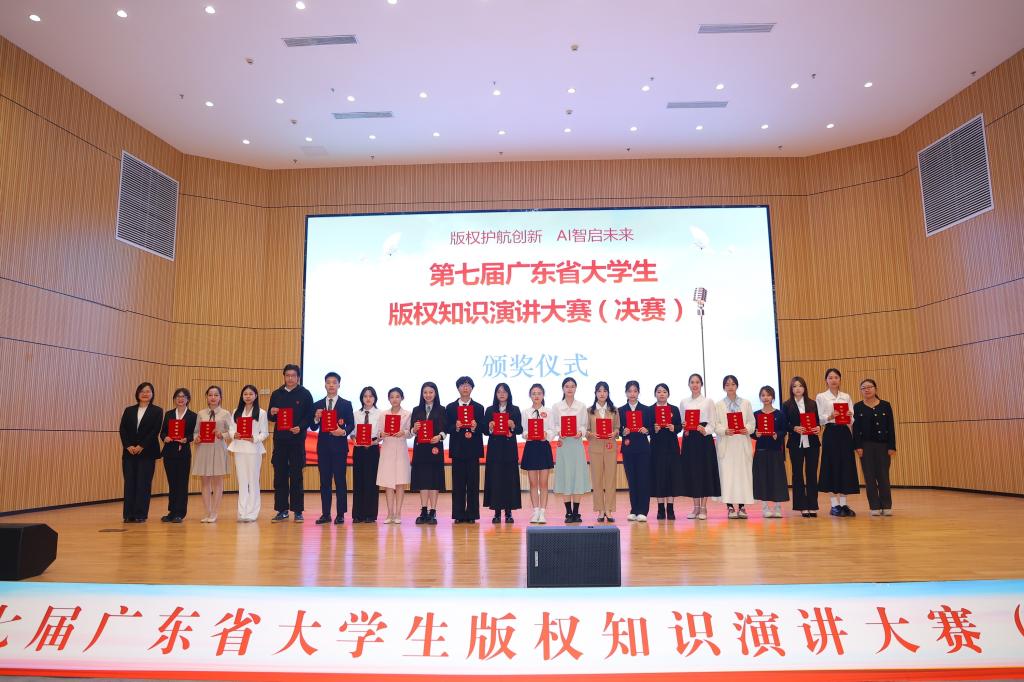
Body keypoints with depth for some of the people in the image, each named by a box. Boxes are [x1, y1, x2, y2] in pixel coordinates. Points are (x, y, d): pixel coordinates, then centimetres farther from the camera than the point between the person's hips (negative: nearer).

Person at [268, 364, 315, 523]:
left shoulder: (304, 394, 2)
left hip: (297, 439, -3)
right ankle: (282, 510, 14)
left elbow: (309, 416, -1)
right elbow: (271, 418, 15)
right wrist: (272, 413, -8)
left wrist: (300, 427, -17)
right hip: (280, 439, 3)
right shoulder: (276, 394, 12)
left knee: (296, 476, 0)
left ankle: (298, 511, 7)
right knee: (280, 475, 5)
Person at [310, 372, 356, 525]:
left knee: (340, 480, 0)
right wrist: (316, 418, -13)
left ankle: (341, 514, 6)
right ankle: (325, 514, 13)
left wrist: (343, 431, -19)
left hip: (339, 446, -2)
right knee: (324, 481, 6)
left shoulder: (346, 404, 4)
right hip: (323, 446, 3)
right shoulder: (317, 405, 9)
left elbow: (350, 425, 0)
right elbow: (313, 428, 6)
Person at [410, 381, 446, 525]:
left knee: (434, 479, 0)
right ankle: (423, 511, 10)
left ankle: (432, 512, 4)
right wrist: (414, 430, -13)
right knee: (422, 479, 4)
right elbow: (412, 432, 8)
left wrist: (440, 436, -20)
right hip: (420, 448, 2)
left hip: (435, 448, -2)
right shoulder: (416, 410, 10)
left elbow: (445, 429, -1)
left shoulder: (441, 410, 4)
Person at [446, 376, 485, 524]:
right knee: (458, 483, 1)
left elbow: (482, 429, 2)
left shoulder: (479, 408, 9)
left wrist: (474, 428, -18)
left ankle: (472, 515, 6)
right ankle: (459, 515, 7)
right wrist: (456, 428, -17)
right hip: (457, 449, 0)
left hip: (473, 449, 0)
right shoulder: (450, 408, 9)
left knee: (473, 483, 1)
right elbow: (447, 428, 2)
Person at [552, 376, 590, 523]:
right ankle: (568, 513, 7)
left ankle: (576, 512, 6)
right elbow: (553, 425, 5)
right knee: (565, 477, 0)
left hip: (577, 443, 0)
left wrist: (580, 432, -14)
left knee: (578, 476, -1)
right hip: (563, 444, 0)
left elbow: (584, 425, 5)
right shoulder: (556, 406, 5)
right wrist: (559, 432, -13)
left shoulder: (582, 406, 6)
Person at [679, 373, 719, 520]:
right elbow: (681, 422, 12)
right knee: (691, 470, 3)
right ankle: (696, 507, 12)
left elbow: (712, 423, -1)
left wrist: (704, 430, -19)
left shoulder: (708, 401, 3)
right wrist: (683, 427, -9)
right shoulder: (684, 402, 11)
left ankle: (703, 508, 5)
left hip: (704, 438, -2)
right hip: (689, 439, 3)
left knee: (705, 470, -2)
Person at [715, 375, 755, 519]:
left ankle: (742, 506, 6)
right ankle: (730, 507, 1)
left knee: (744, 473, 0)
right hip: (726, 444, -1)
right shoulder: (718, 405, 7)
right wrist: (725, 430, -18)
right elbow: (716, 425, 0)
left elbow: (752, 421, 5)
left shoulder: (746, 403, 11)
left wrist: (747, 429, -15)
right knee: (727, 474, -4)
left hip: (742, 443, 1)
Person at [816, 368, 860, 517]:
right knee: (832, 467, -3)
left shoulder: (846, 397, 13)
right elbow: (819, 418, -4)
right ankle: (834, 505, 4)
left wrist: (849, 416, -15)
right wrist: (830, 417, -23)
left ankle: (843, 504, 11)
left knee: (846, 466, 3)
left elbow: (852, 418, 7)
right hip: (830, 433, -3)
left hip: (845, 433, 4)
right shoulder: (821, 397, 3)